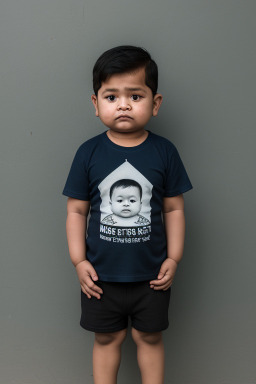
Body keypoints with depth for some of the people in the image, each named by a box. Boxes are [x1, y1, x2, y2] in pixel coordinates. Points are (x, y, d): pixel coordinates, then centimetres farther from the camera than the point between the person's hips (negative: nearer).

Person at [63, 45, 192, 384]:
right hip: (101, 274, 0)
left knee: (150, 337, 17)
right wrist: (79, 260, -5)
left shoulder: (164, 152, -8)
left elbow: (174, 209, -2)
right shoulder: (88, 153, -8)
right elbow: (77, 210, -3)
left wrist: (173, 258, -4)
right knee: (107, 338, 17)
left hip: (151, 274, 0)